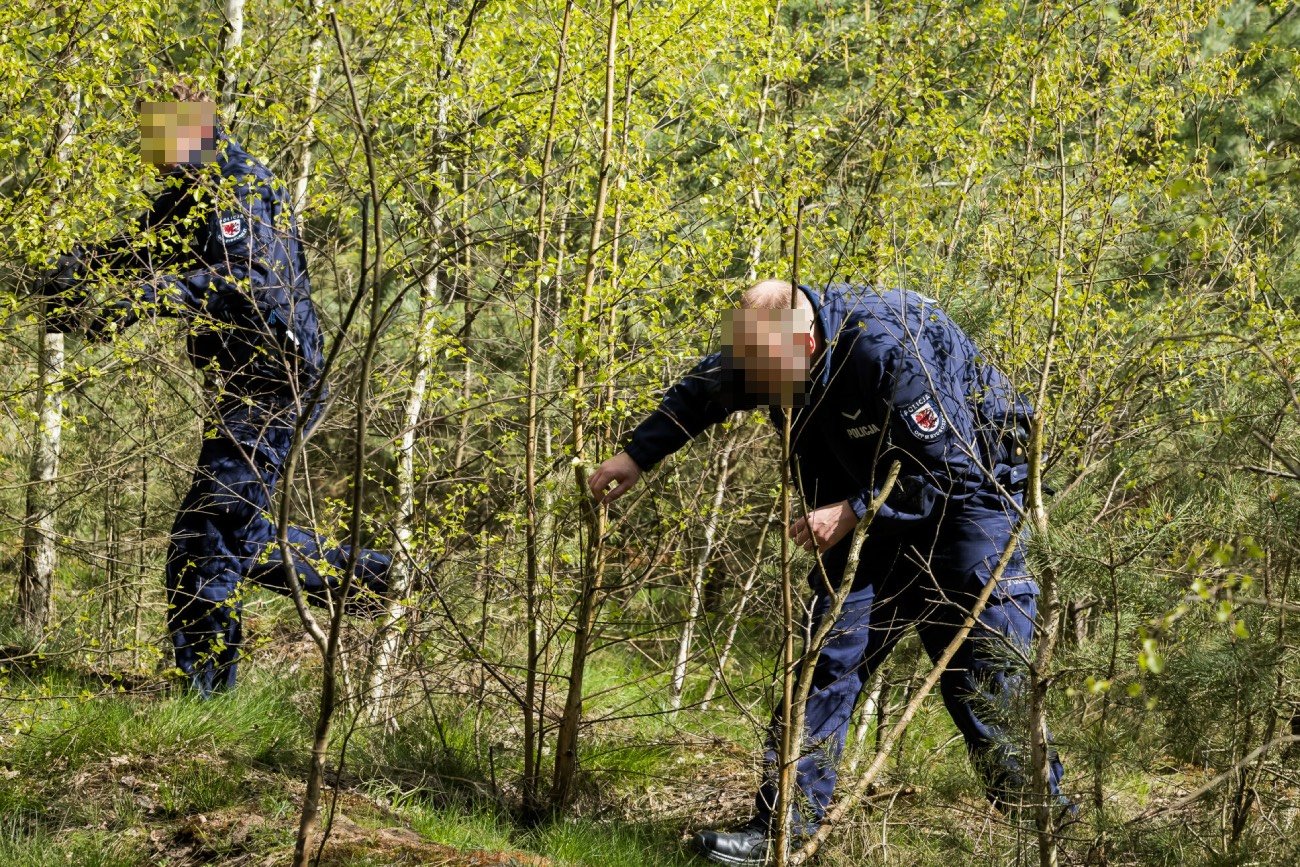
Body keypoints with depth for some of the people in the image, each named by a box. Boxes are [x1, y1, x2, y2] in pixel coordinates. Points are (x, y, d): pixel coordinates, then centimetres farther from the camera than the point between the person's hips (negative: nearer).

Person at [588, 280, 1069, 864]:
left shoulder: (891, 351, -35)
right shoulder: (772, 345, -12)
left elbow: (953, 474, -30)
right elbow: (701, 393, 10)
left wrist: (852, 513, -29)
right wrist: (636, 456, 8)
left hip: (969, 492, -7)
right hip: (875, 503, 7)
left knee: (984, 680, -10)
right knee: (829, 657, -1)